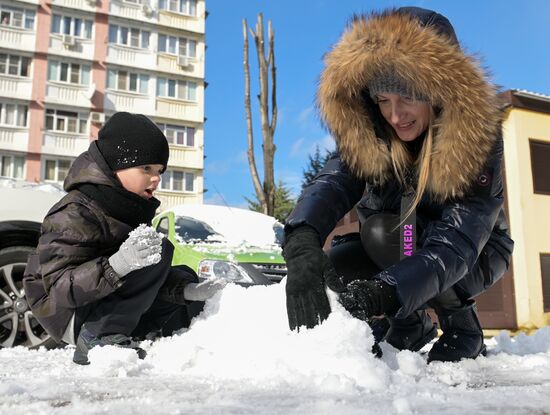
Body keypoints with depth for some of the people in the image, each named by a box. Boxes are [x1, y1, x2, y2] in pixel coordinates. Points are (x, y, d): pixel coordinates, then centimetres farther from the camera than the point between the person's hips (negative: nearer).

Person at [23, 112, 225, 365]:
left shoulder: (132, 211, 5)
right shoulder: (76, 214, -21)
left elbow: (152, 278, 3)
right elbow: (59, 287, -30)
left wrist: (188, 290, -14)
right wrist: (118, 264, -46)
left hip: (105, 303, 9)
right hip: (70, 316, -9)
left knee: (183, 276, 10)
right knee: (160, 251, -23)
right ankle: (99, 339, -24)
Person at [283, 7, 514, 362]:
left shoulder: (478, 142, -31)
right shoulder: (365, 135, -20)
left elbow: (454, 246, -41)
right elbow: (331, 184, -37)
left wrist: (389, 291, -59)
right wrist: (302, 244, -60)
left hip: (476, 255, -4)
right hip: (393, 250, 4)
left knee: (385, 230, -32)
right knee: (337, 266, -23)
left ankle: (462, 324, -8)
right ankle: (414, 325, 5)